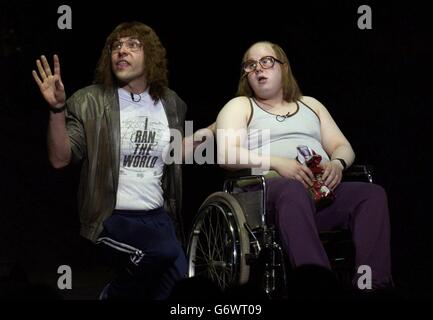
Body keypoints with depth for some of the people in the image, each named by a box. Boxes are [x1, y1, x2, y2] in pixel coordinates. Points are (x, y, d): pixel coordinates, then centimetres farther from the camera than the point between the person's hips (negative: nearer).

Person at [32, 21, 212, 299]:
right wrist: (58, 109, -27)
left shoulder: (171, 103, 7)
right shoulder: (90, 102, -7)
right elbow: (60, 159, -14)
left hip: (159, 220, 5)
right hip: (111, 223, -5)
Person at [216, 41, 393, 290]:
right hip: (272, 187, -4)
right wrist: (278, 162, -15)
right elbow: (226, 155, 1)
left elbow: (343, 147, 23)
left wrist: (337, 163, -3)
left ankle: (374, 286, -40)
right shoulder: (239, 106, 19)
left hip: (323, 188, 4)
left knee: (372, 193, -26)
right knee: (293, 190, -41)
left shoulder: (310, 104, 31)